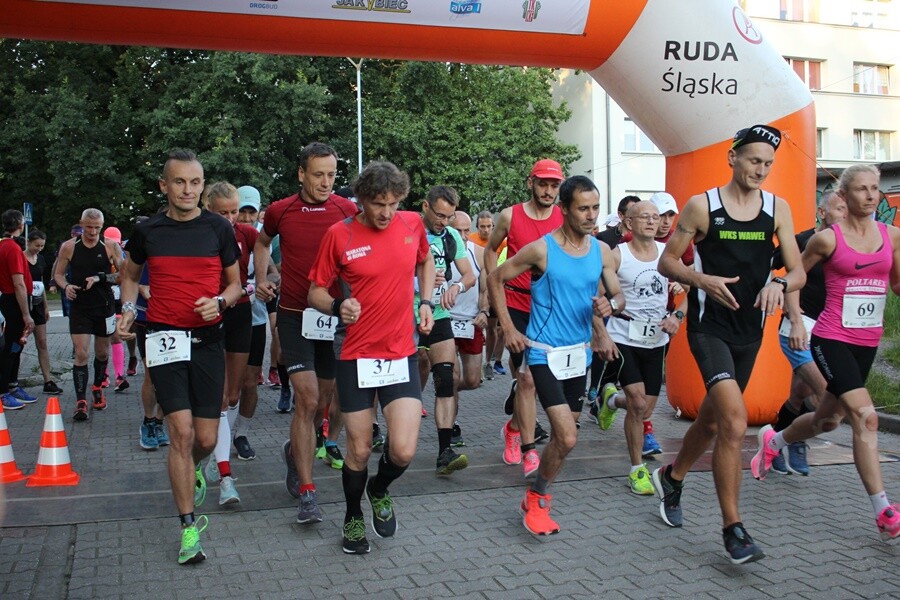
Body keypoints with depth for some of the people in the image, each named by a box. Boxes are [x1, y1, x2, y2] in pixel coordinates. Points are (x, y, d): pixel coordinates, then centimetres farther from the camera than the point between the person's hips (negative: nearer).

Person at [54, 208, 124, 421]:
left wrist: (100, 278, -16)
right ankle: (80, 401, -8)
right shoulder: (69, 247, 0)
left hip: (104, 307, 1)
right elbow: (58, 274, 8)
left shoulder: (110, 246, -1)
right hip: (79, 307, -1)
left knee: (102, 352, 14)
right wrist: (66, 286, -13)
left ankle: (97, 388, 39)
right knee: (81, 354, -10)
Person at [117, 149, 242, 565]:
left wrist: (218, 302, -11)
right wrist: (128, 309, 3)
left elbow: (235, 283, 10)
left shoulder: (219, 229, 2)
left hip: (208, 338, 1)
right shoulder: (147, 231, 4)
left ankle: (192, 470, 41)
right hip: (165, 338, -1)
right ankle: (189, 526, 0)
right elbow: (130, 274, 21)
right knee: (181, 432, -11)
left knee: (206, 439, 3)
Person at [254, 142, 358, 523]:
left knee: (329, 399, 11)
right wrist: (261, 279, 10)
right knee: (308, 399, -10)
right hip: (295, 315, -2)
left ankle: (297, 448, 42)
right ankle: (307, 492, -4)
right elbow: (263, 241, 21)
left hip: (336, 315, 2)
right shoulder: (280, 211, 0)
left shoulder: (347, 210, -1)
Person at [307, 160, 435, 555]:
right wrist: (337, 306, -22)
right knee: (359, 449, 6)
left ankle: (380, 491, 27)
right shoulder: (339, 234, -7)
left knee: (403, 451, -9)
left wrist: (425, 302, 8)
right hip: (355, 355, -1)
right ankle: (353, 518, 35)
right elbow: (316, 292, 0)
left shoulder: (413, 224, 1)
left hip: (401, 353, 2)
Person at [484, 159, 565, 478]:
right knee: (527, 377, -9)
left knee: (526, 376, 11)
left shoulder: (565, 219, 0)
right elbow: (491, 250, 13)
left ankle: (514, 427, 37)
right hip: (516, 305, -2)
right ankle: (529, 450, -2)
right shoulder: (510, 216, -2)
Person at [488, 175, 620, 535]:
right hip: (546, 353, -6)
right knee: (567, 438, -14)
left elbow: (617, 295, 12)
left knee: (562, 434, 13)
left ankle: (540, 494, 33)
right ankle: (535, 500, 7)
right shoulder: (541, 249, -13)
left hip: (580, 353, 6)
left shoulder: (601, 252, 3)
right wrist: (508, 329, -7)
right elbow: (495, 279, -4)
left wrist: (609, 306, -13)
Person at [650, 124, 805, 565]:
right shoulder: (701, 206, -6)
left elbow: (798, 272, 1)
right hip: (709, 327, -5)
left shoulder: (777, 209, 4)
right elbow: (666, 262, -1)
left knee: (713, 418, 18)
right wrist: (704, 280, -19)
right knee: (735, 421, -19)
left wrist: (779, 283, -22)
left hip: (750, 330, 5)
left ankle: (672, 477, 45)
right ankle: (733, 528, -8)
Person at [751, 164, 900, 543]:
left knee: (828, 418, 18)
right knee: (865, 416, -17)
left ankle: (773, 441, 48)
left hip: (867, 342, 6)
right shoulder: (828, 238, -7)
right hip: (831, 340, -6)